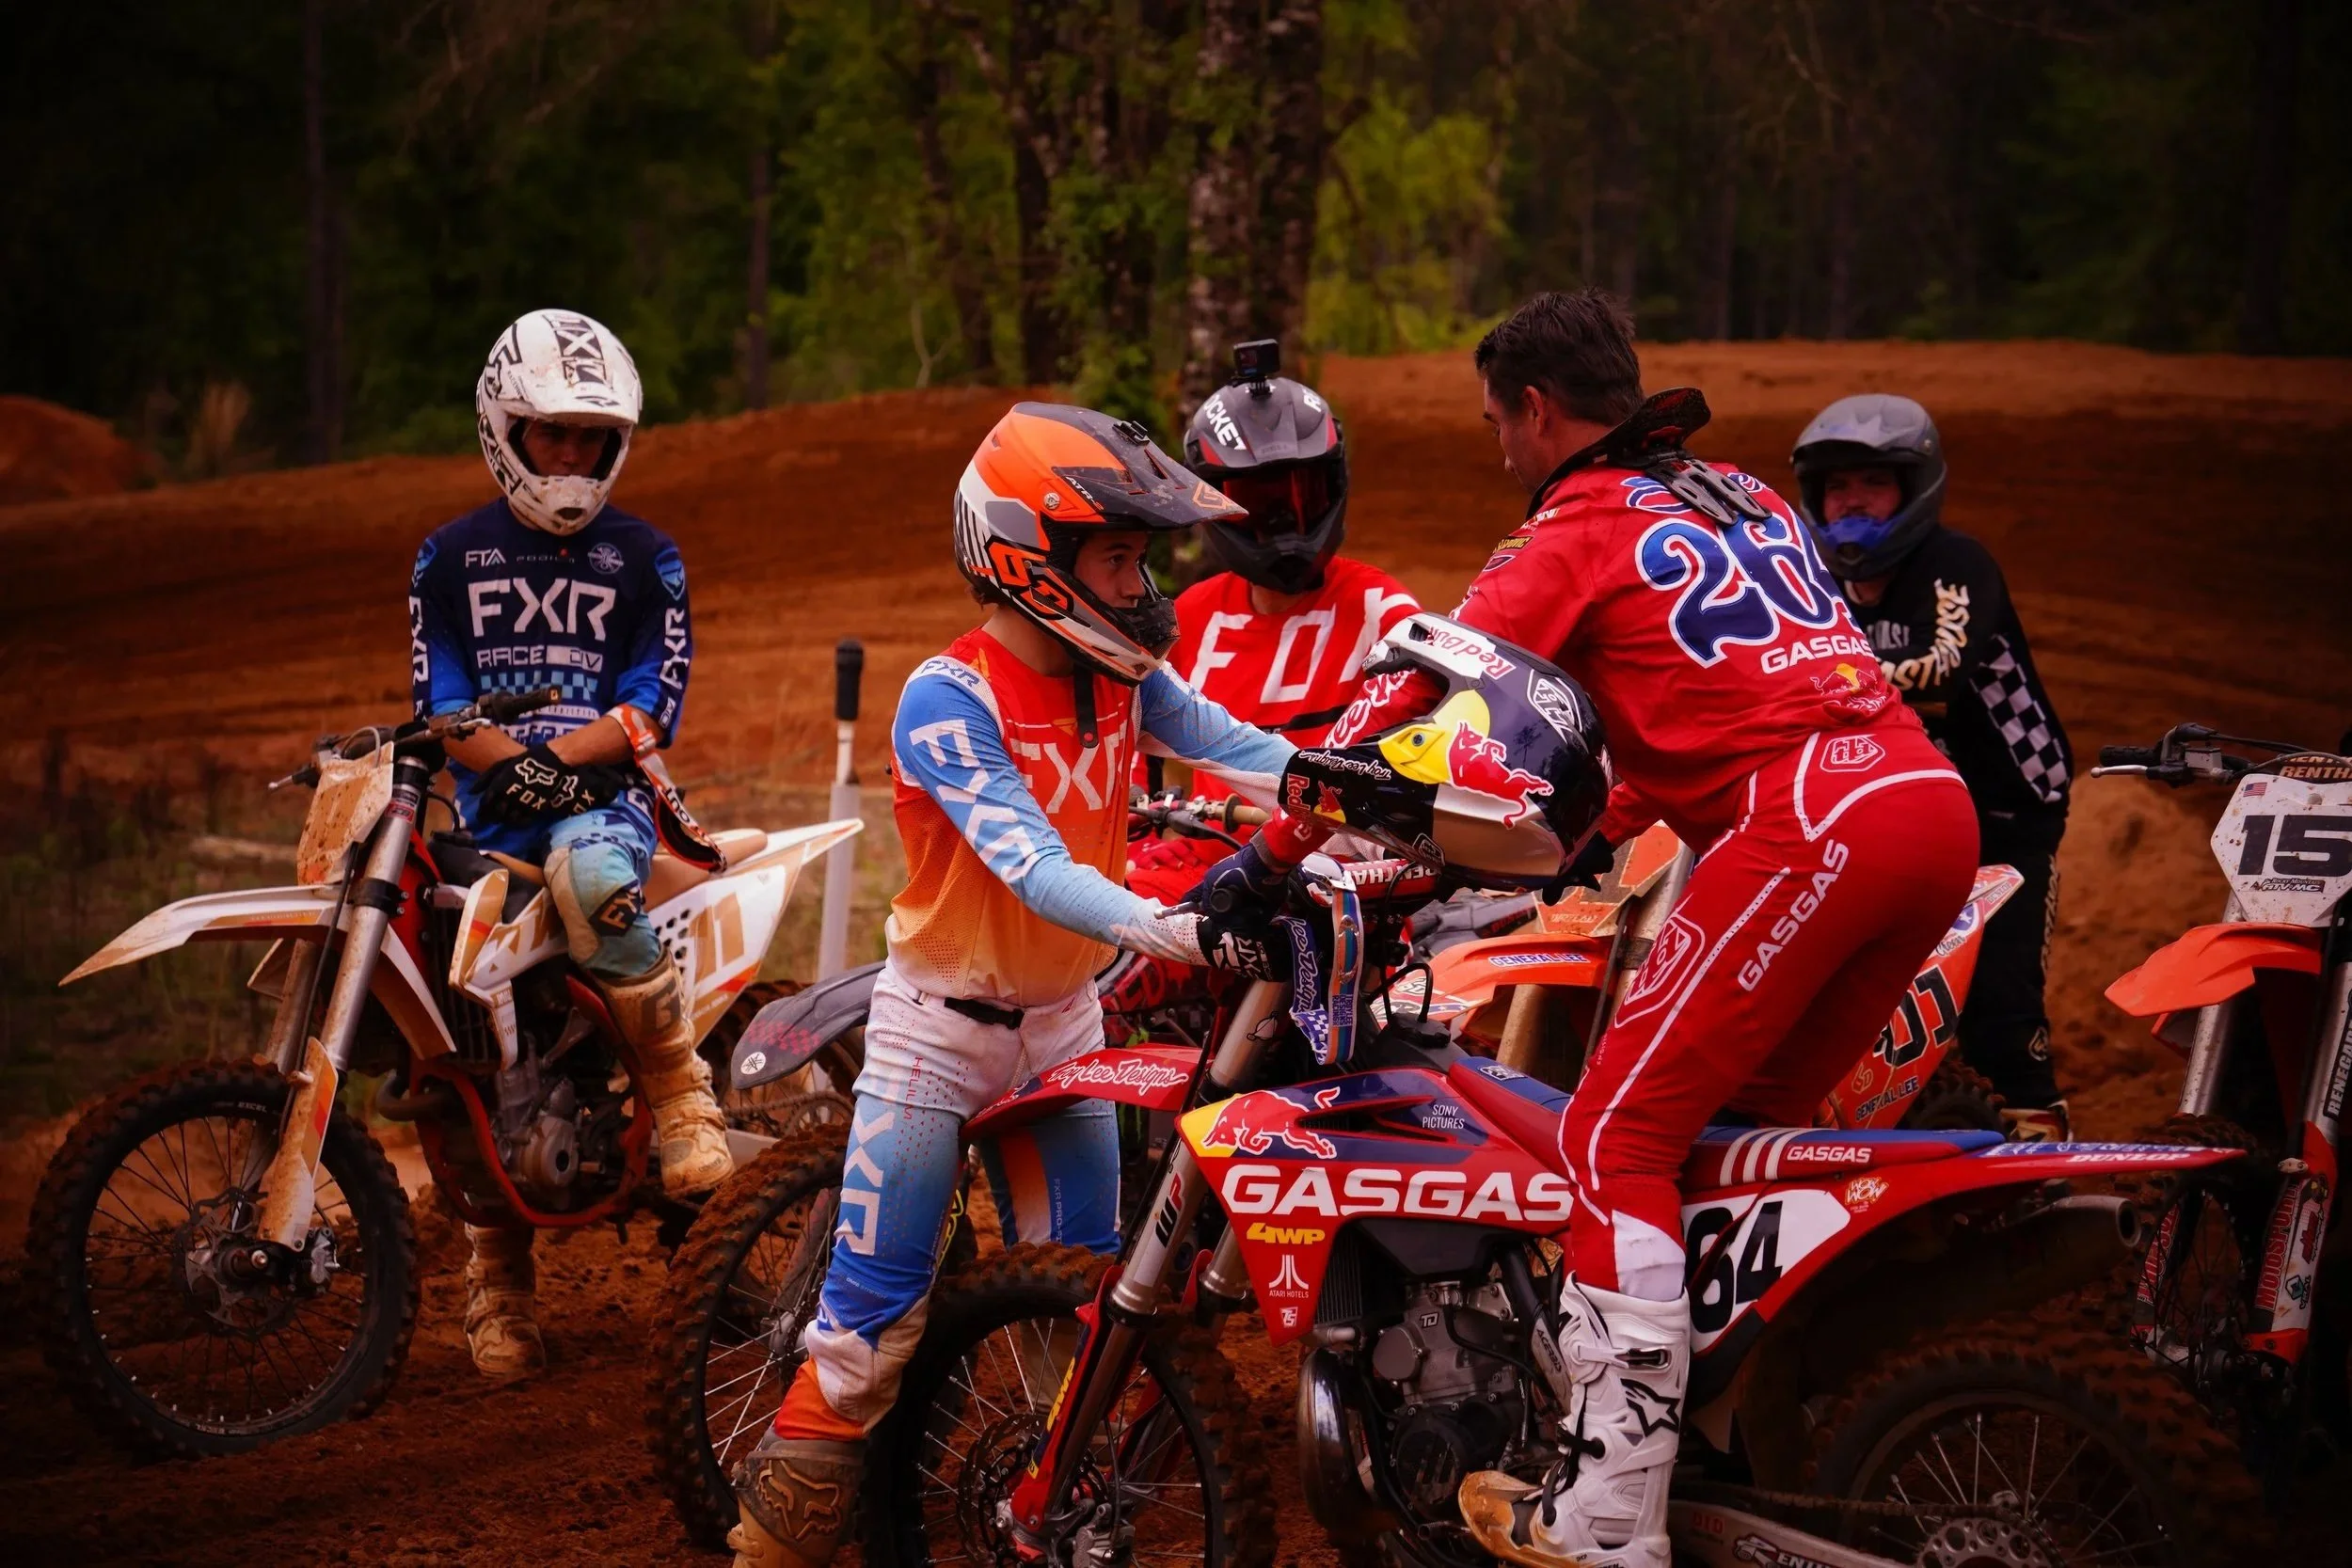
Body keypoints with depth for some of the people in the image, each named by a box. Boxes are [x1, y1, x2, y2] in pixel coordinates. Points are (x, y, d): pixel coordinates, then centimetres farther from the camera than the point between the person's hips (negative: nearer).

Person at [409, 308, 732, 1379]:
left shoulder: (644, 559, 10)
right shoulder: (454, 557, 12)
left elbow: (653, 704, 0)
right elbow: (442, 700, 2)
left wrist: (557, 758, -17)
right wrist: (513, 765, -18)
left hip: (606, 798, -2)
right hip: (491, 812, 2)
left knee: (588, 871, -40)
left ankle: (681, 1098, -25)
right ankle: (497, 1288, 9)